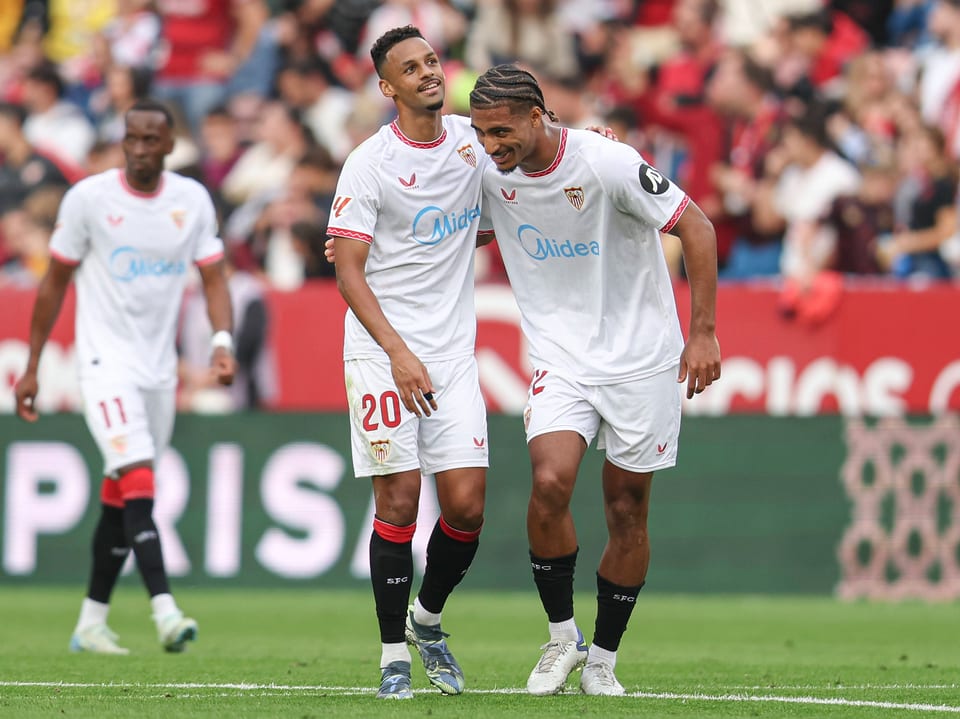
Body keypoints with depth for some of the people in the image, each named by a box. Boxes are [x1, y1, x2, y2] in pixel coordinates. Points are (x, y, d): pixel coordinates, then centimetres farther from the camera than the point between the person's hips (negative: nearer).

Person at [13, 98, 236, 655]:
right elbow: (56, 282, 1)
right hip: (106, 362, -4)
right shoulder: (89, 197, -6)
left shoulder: (193, 200, 3)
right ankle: (165, 611, -30)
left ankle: (91, 622, 19)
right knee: (138, 481, -20)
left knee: (119, 500, 10)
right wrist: (32, 367, 2)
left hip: (160, 369, 4)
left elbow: (214, 276, 5)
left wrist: (223, 341, -14)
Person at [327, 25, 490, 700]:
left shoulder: (474, 139, 6)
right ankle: (394, 654, 3)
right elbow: (348, 270, -10)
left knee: (466, 503, -3)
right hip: (383, 348, -4)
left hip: (454, 349, 4)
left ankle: (428, 618, 24)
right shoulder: (370, 163, -8)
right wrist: (399, 353, -20)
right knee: (399, 498, -8)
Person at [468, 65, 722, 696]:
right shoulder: (491, 175, -4)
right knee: (550, 484, -20)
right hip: (561, 360, 3)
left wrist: (703, 332, -14)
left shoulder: (607, 162, -19)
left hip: (642, 357, -2)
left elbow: (696, 228, -12)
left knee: (627, 512, 2)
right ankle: (562, 637, -1)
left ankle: (603, 657, 19)